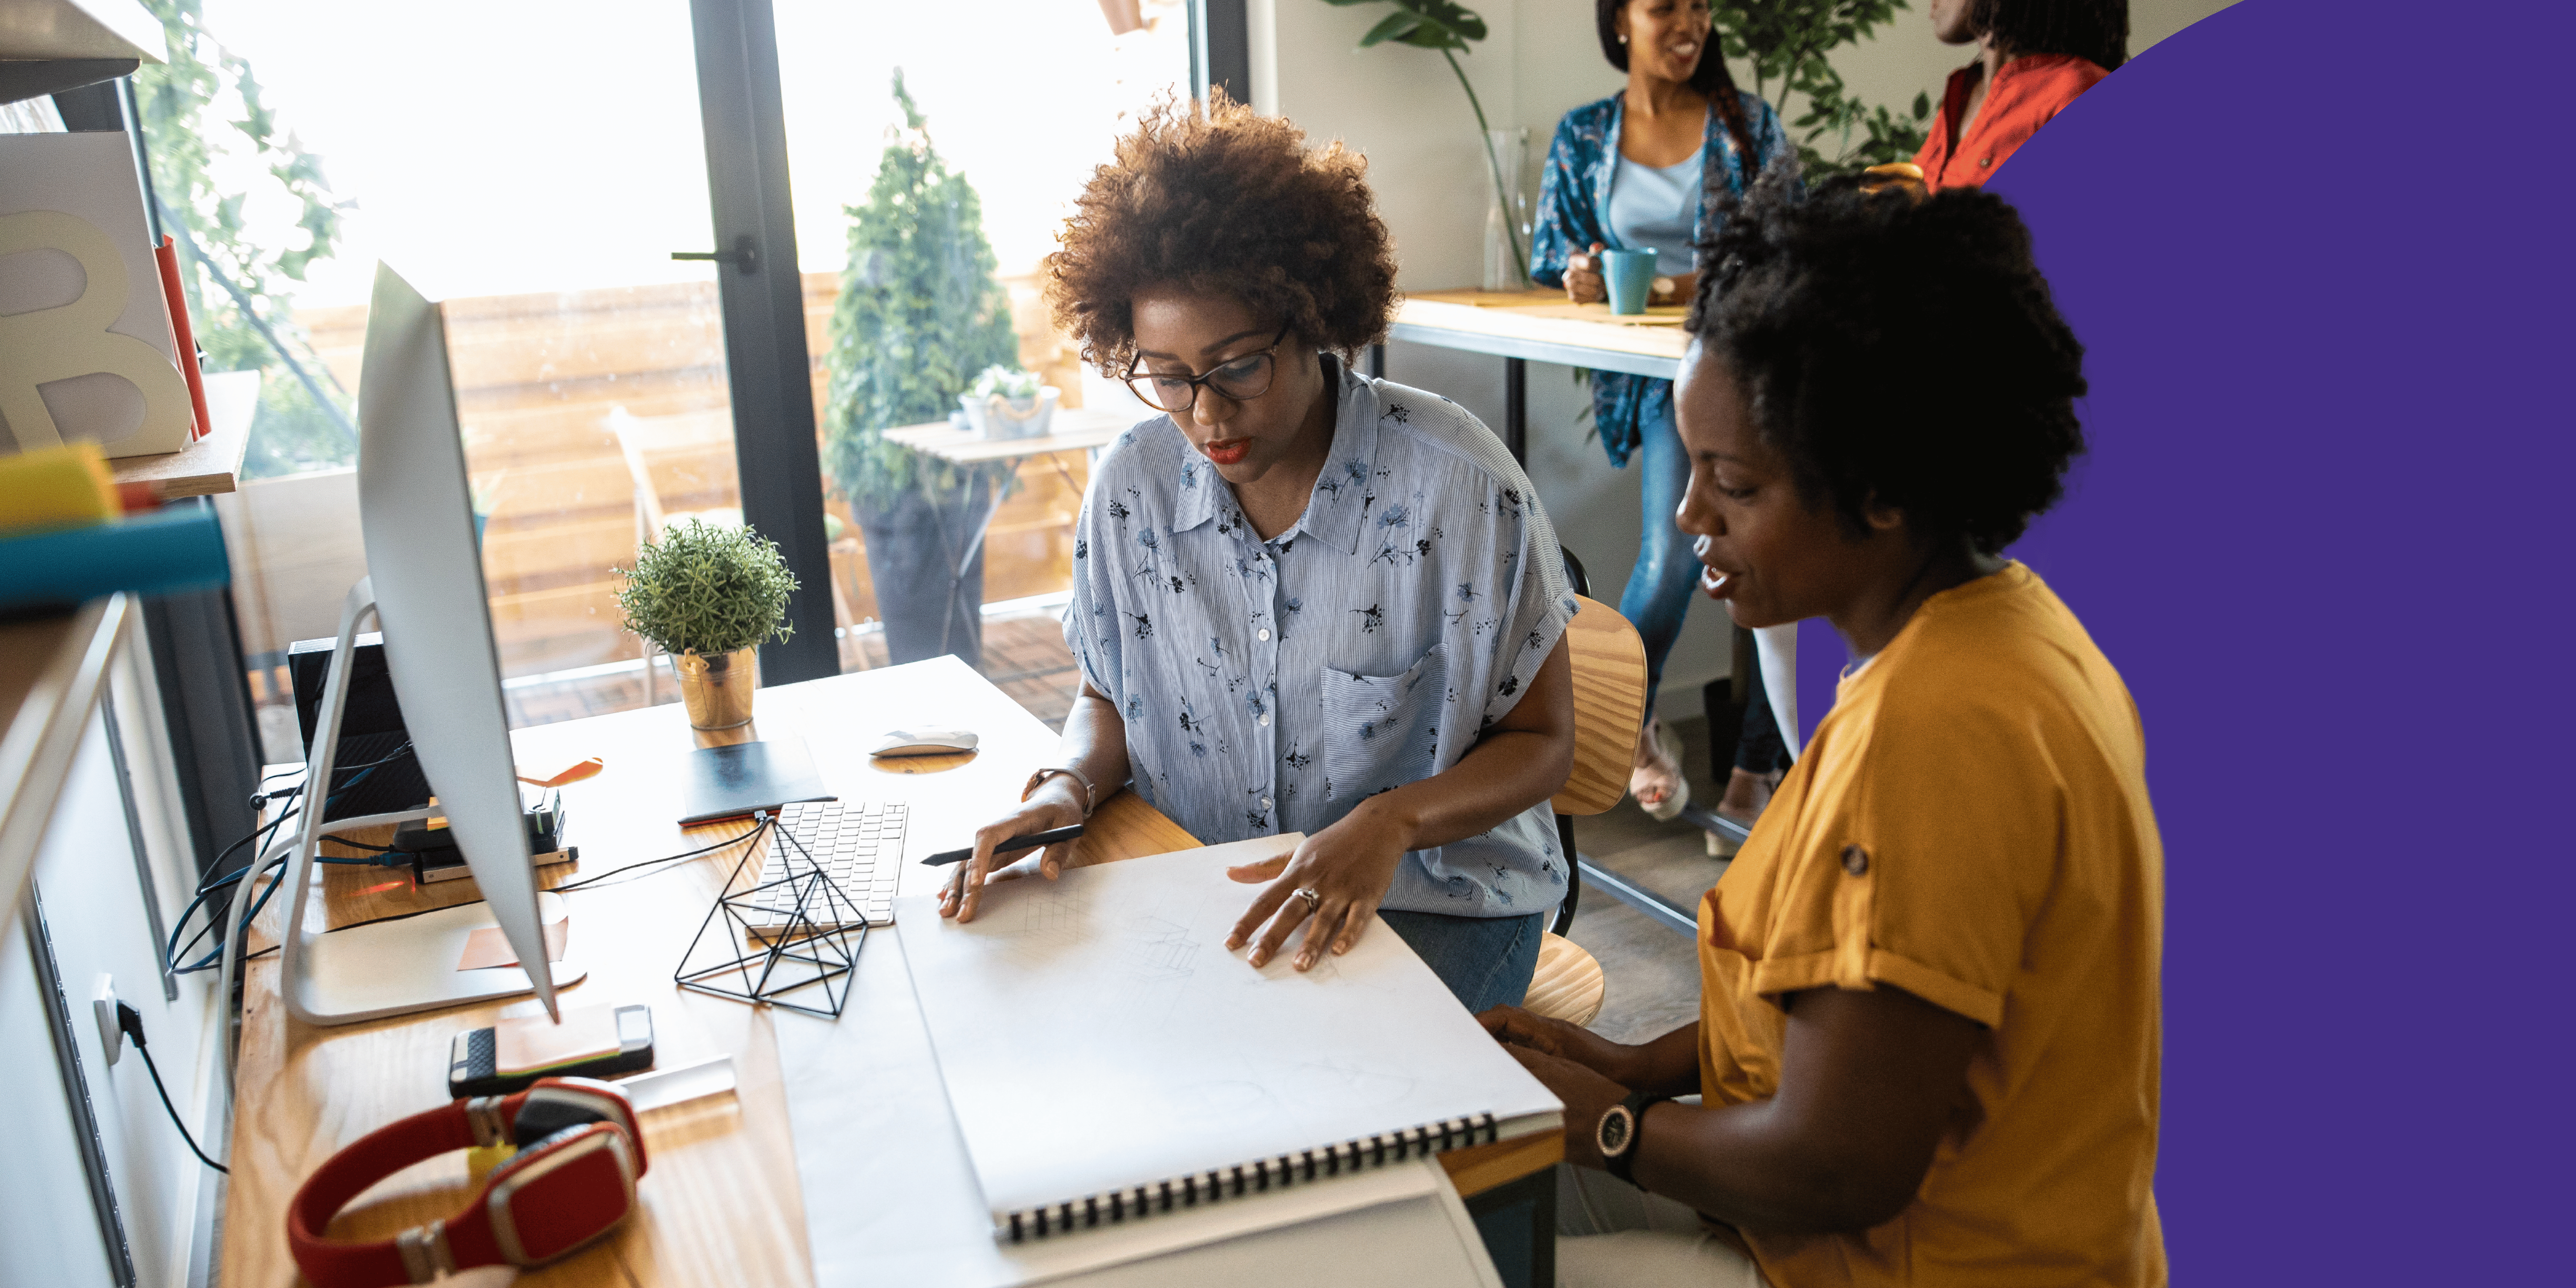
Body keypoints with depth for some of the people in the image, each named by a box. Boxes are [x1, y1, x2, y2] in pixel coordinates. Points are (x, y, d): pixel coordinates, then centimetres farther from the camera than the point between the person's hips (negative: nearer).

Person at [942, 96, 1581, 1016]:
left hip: (1437, 898, -4)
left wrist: (1395, 818, -26)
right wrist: (1071, 785, -12)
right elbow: (1110, 697, 11)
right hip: (1199, 883, 4)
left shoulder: (1461, 488, -16)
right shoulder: (1130, 489, -4)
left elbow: (1541, 741, -8)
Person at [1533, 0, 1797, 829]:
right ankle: (1628, 721, 11)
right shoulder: (1582, 137, 11)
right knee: (1674, 553, -19)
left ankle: (1754, 768, 8)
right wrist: (1580, 276, -9)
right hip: (1657, 375, 0)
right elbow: (1552, 252, 14)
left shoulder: (1749, 124, 7)